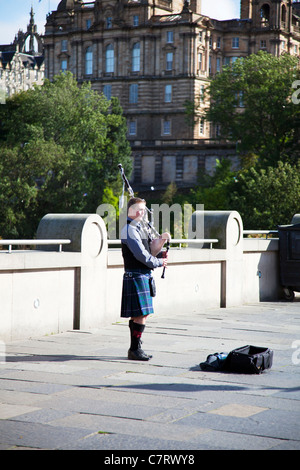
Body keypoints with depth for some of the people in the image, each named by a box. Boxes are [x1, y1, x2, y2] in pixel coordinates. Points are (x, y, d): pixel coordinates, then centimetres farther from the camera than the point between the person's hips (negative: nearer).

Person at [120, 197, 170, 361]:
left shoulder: (140, 228, 17)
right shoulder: (129, 229, -13)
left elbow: (149, 250, 18)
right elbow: (141, 255, -18)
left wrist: (160, 241, 0)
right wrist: (159, 262, -6)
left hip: (144, 276, 10)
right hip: (135, 276, -10)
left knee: (137, 315, 13)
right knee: (140, 315, -9)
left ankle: (135, 348, 19)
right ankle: (134, 349, -3)